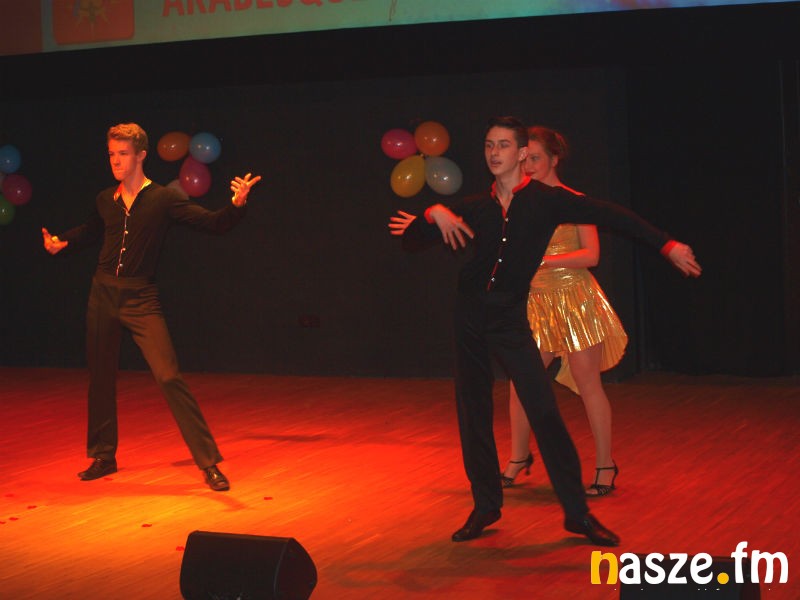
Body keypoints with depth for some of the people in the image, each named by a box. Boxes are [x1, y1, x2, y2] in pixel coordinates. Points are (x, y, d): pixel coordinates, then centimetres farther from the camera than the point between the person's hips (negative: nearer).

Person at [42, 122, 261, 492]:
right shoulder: (105, 201, 7)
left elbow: (214, 223, -12)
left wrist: (237, 204, -30)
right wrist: (61, 242, 10)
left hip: (140, 299, -5)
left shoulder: (164, 199, -6)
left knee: (168, 376, -14)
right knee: (101, 377, 12)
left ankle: (208, 463, -11)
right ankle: (103, 456, 29)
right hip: (103, 295, 5)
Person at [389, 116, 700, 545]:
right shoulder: (474, 208, 6)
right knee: (473, 413, 7)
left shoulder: (546, 200, -3)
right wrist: (434, 215, -10)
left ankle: (577, 512, -1)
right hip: (470, 316, 3)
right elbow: (411, 242, 10)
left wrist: (666, 245, -12)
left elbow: (611, 216, -6)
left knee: (544, 413, -10)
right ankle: (485, 505, 21)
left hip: (511, 320, -3)